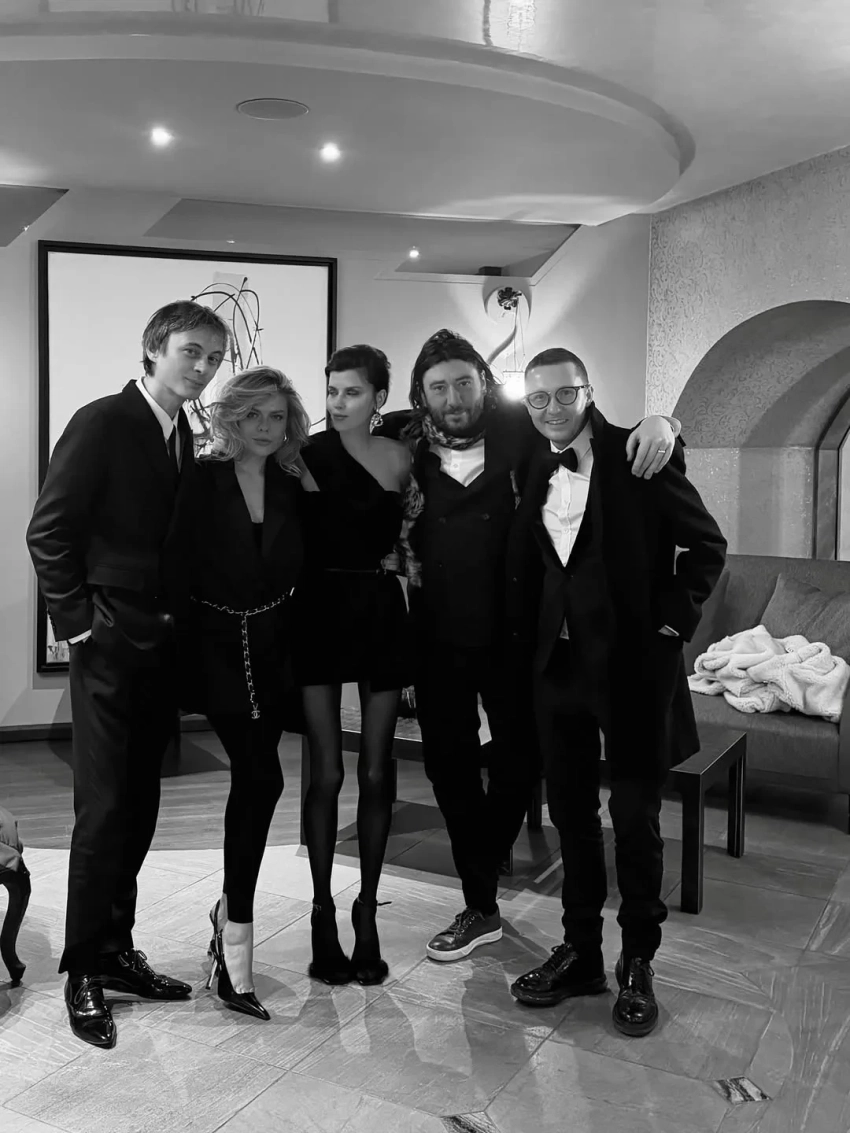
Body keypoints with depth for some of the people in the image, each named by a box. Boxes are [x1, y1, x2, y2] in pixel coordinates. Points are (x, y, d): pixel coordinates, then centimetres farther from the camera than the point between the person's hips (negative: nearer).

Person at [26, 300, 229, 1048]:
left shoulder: (185, 438, 12)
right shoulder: (103, 422, -8)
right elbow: (49, 531, -10)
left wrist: (180, 622, 5)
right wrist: (77, 623, -12)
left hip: (160, 644, 7)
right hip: (110, 642, -6)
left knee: (139, 807, 12)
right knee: (104, 808, -2)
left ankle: (116, 950, 27)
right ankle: (83, 971, 14)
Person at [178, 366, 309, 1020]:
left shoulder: (294, 489, 5)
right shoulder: (202, 482, -5)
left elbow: (299, 571, 9)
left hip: (274, 647, 4)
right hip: (217, 644, -4)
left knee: (253, 779, 6)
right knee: (262, 777, -13)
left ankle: (231, 913, 25)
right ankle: (236, 942, -1)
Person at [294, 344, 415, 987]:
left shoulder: (400, 457, 6)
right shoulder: (305, 454, -2)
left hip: (381, 611, 2)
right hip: (321, 609, -2)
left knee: (376, 771, 6)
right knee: (327, 772, 0)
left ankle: (368, 909, 20)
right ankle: (323, 911, 15)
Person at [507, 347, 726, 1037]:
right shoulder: (535, 470, 8)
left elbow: (706, 545, -5)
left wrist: (671, 621, -9)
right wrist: (529, 637, 6)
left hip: (633, 662, -5)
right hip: (559, 662, 5)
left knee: (635, 818, 4)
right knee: (571, 812, 13)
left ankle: (639, 964, 23)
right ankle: (580, 953, 28)